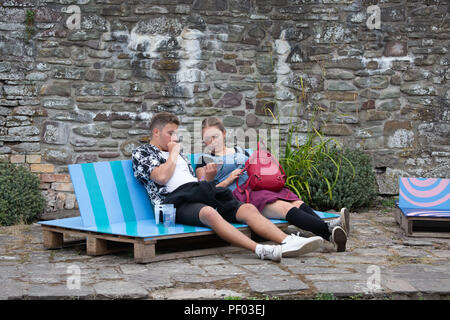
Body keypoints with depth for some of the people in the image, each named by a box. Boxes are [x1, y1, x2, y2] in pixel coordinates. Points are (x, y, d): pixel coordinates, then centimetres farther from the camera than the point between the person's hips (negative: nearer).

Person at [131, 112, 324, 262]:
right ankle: (260, 250, -55)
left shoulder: (178, 152, 33)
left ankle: (287, 242, -36)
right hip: (176, 201, -7)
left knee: (248, 209, -17)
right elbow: (161, 177, -7)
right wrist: (173, 153, 7)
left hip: (199, 195, 8)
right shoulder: (141, 153, 12)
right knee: (208, 212, -40)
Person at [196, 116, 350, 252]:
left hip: (261, 187, 6)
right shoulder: (204, 161, 17)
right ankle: (329, 230, -55)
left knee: (298, 204, -25)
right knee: (285, 208, -33)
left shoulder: (240, 151, 31)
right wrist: (228, 180, -2)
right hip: (238, 194, -6)